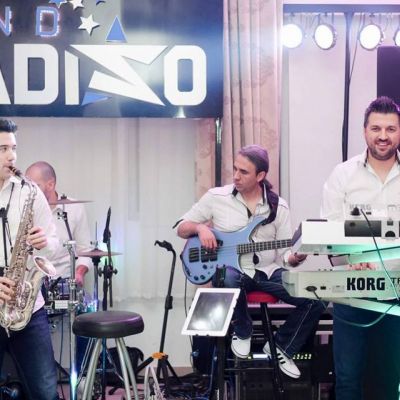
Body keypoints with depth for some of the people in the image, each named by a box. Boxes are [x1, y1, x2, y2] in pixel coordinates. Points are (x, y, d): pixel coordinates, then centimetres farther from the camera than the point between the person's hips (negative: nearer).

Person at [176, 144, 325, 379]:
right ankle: (243, 332, -8)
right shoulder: (216, 197, -1)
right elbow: (181, 227, 7)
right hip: (233, 271, -2)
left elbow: (284, 252, 3)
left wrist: (294, 258, -21)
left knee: (316, 299, -19)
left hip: (268, 272, 2)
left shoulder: (278, 207, 3)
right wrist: (200, 228, -15)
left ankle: (281, 348, 7)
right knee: (228, 278, -41)